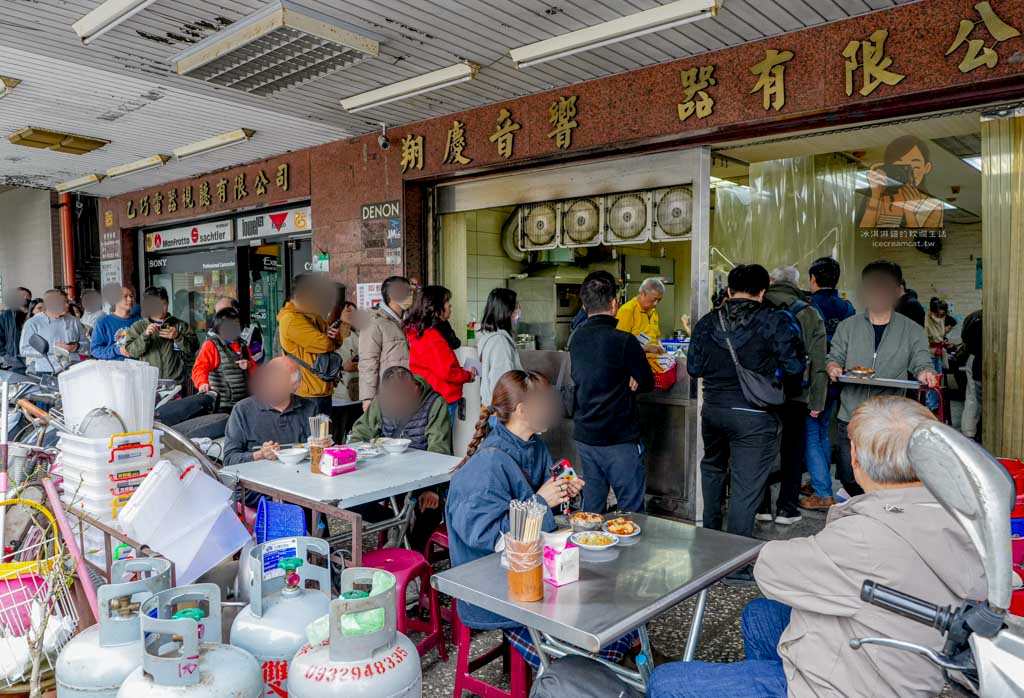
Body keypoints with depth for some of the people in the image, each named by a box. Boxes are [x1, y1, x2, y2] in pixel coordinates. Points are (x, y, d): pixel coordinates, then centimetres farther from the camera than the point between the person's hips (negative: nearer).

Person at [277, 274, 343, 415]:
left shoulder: (312, 316, 13)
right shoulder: (292, 320, -17)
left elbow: (334, 344, 14)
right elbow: (325, 344, -23)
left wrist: (335, 337, -10)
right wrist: (331, 339, 0)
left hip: (322, 389, 9)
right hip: (309, 394, -9)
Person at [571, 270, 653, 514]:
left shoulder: (576, 339, 3)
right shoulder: (624, 341, -16)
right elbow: (647, 384, -6)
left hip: (584, 436, 7)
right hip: (620, 440, -6)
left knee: (591, 508, 16)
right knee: (632, 512, 4)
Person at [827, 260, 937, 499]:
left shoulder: (912, 331, 6)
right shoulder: (847, 326, 9)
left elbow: (921, 361, -1)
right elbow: (834, 358, 8)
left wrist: (925, 373, -25)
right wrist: (833, 367, -16)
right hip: (850, 418, 1)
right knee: (849, 481, 9)